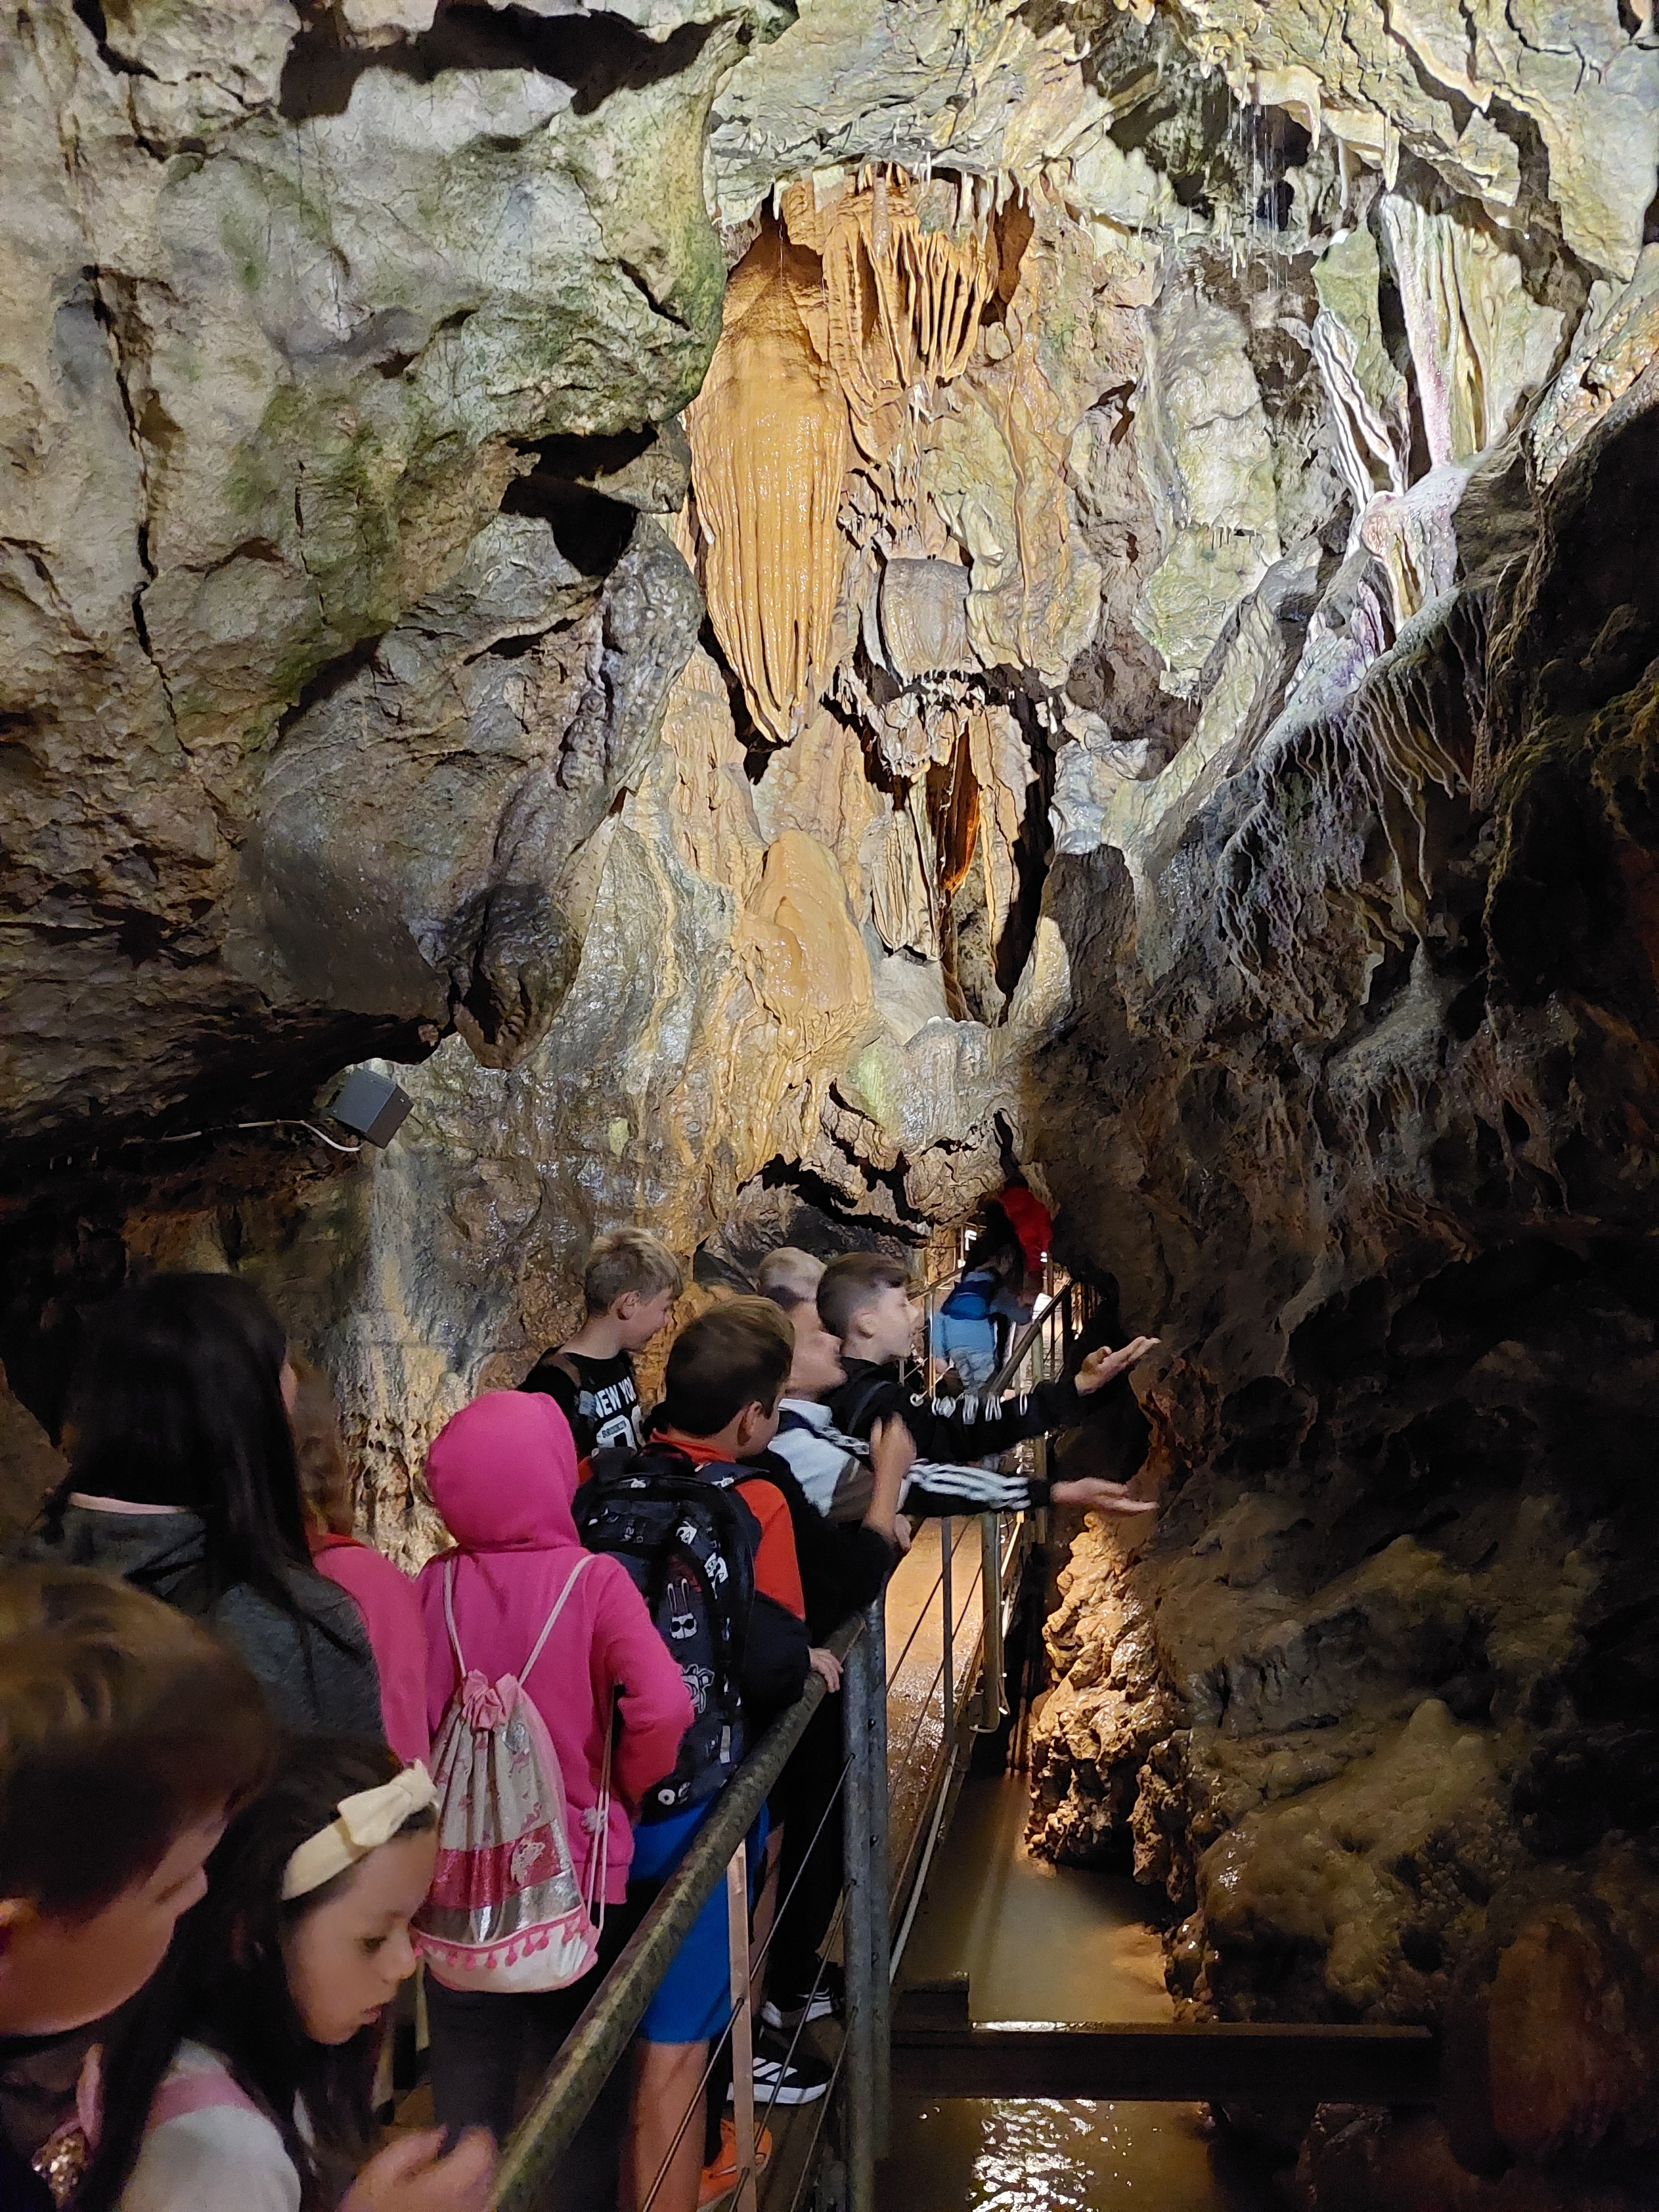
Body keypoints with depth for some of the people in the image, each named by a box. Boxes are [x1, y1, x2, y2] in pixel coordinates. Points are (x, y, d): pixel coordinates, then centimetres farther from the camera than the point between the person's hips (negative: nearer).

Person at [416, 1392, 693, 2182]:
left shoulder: (434, 1586, -9)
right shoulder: (593, 1581, -17)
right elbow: (663, 1708, -28)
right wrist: (625, 1787, -9)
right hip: (580, 1879, -2)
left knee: (467, 2113, 20)